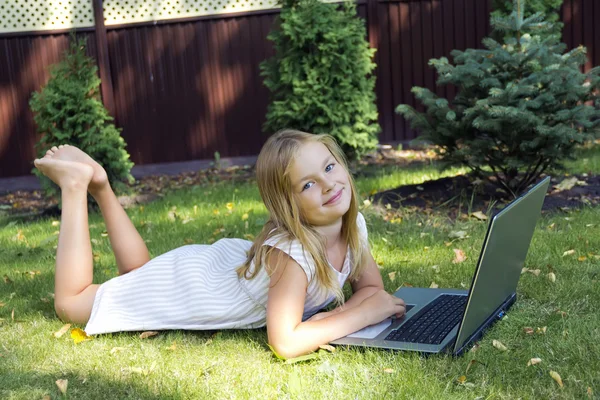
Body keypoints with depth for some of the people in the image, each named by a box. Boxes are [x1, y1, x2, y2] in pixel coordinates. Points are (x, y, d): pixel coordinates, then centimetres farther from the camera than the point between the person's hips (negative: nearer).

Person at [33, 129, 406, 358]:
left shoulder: (353, 222, -18)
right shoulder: (293, 251, -40)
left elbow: (372, 286, -3)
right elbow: (284, 343, -41)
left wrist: (341, 311, -25)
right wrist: (361, 313, -33)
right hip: (190, 288, -7)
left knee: (139, 275, 33)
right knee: (69, 303, 8)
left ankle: (99, 185, 33)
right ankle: (76, 184, 13)